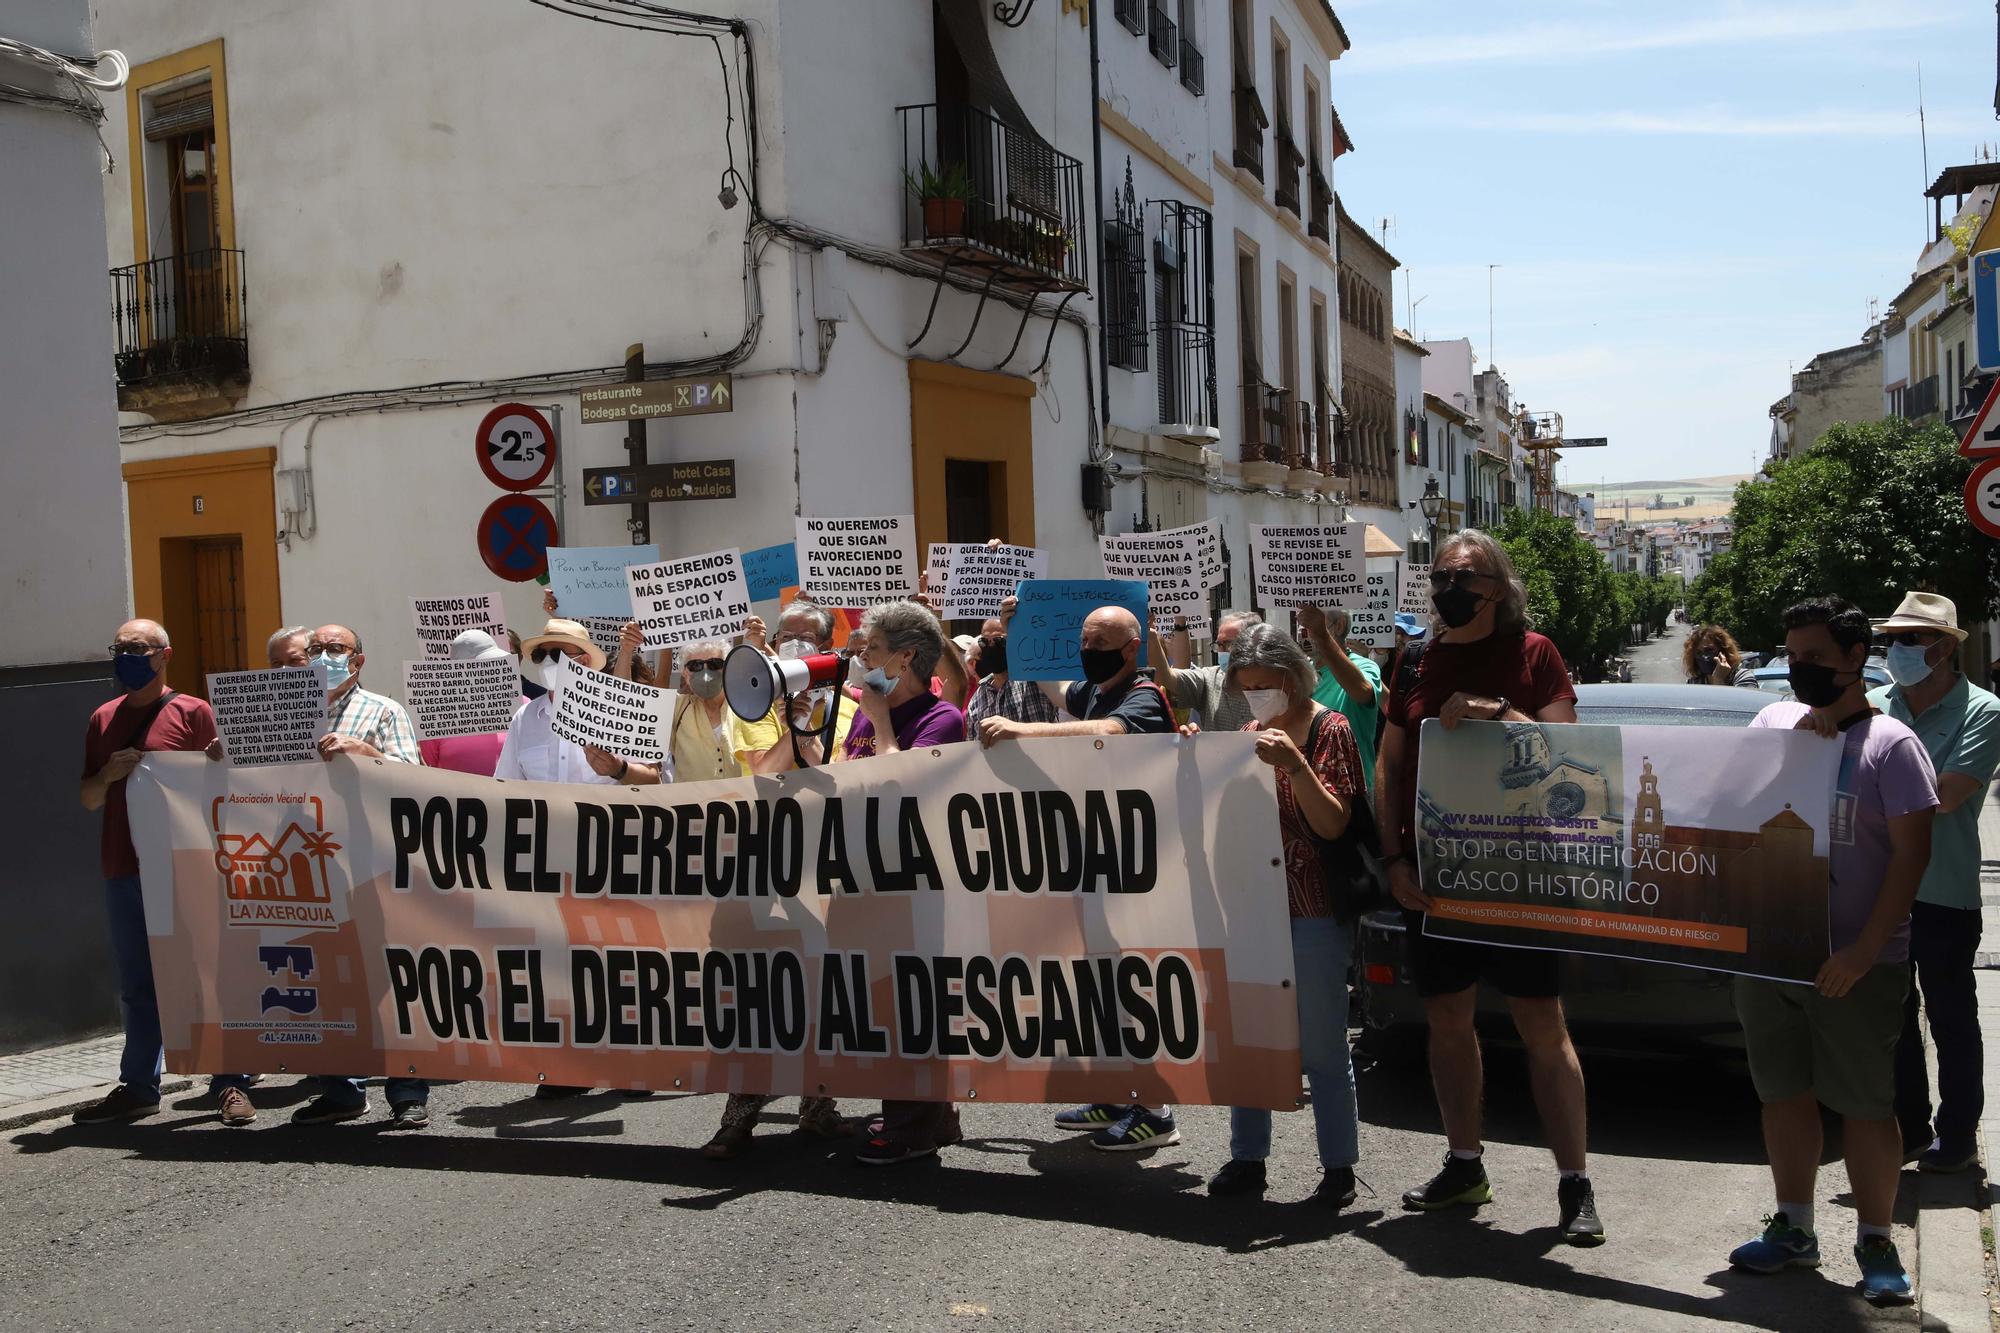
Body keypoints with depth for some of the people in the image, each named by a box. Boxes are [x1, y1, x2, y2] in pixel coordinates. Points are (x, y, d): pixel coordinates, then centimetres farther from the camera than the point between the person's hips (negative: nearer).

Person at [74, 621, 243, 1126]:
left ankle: (231, 1083, 4)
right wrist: (108, 774, -5)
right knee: (137, 985, 12)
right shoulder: (103, 719, 13)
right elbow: (88, 799, 15)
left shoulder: (193, 712, -1)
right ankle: (138, 1087, 20)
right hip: (122, 871, 5)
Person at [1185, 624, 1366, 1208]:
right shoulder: (1252, 732, 11)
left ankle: (1339, 1168, 11)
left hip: (1312, 911, -6)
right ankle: (1247, 1159, 21)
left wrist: (1295, 764, -26)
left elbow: (1332, 825, -13)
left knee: (1321, 1048, 0)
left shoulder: (1328, 729, -7)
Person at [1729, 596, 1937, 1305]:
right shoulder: (1774, 720, 8)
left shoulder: (1889, 742, -7)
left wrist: (1863, 951, -18)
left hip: (1853, 964, -5)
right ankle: (1793, 1229, 27)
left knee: (1866, 1106, 4)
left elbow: (1911, 852, -11)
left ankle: (1875, 1243, 19)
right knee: (1785, 1093, 13)